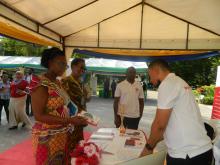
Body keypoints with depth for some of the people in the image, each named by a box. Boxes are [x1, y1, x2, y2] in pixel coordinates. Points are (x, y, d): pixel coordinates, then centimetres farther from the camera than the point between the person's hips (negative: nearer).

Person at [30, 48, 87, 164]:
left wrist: (76, 116, 1)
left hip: (63, 135, 8)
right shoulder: (40, 84, -18)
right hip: (48, 137, -8)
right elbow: (39, 116, -22)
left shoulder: (58, 82, 7)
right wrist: (70, 120, -27)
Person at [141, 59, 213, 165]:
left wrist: (148, 147, -1)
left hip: (186, 154, -8)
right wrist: (152, 143, 16)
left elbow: (160, 124, -17)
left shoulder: (167, 84, -17)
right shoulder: (177, 82, 12)